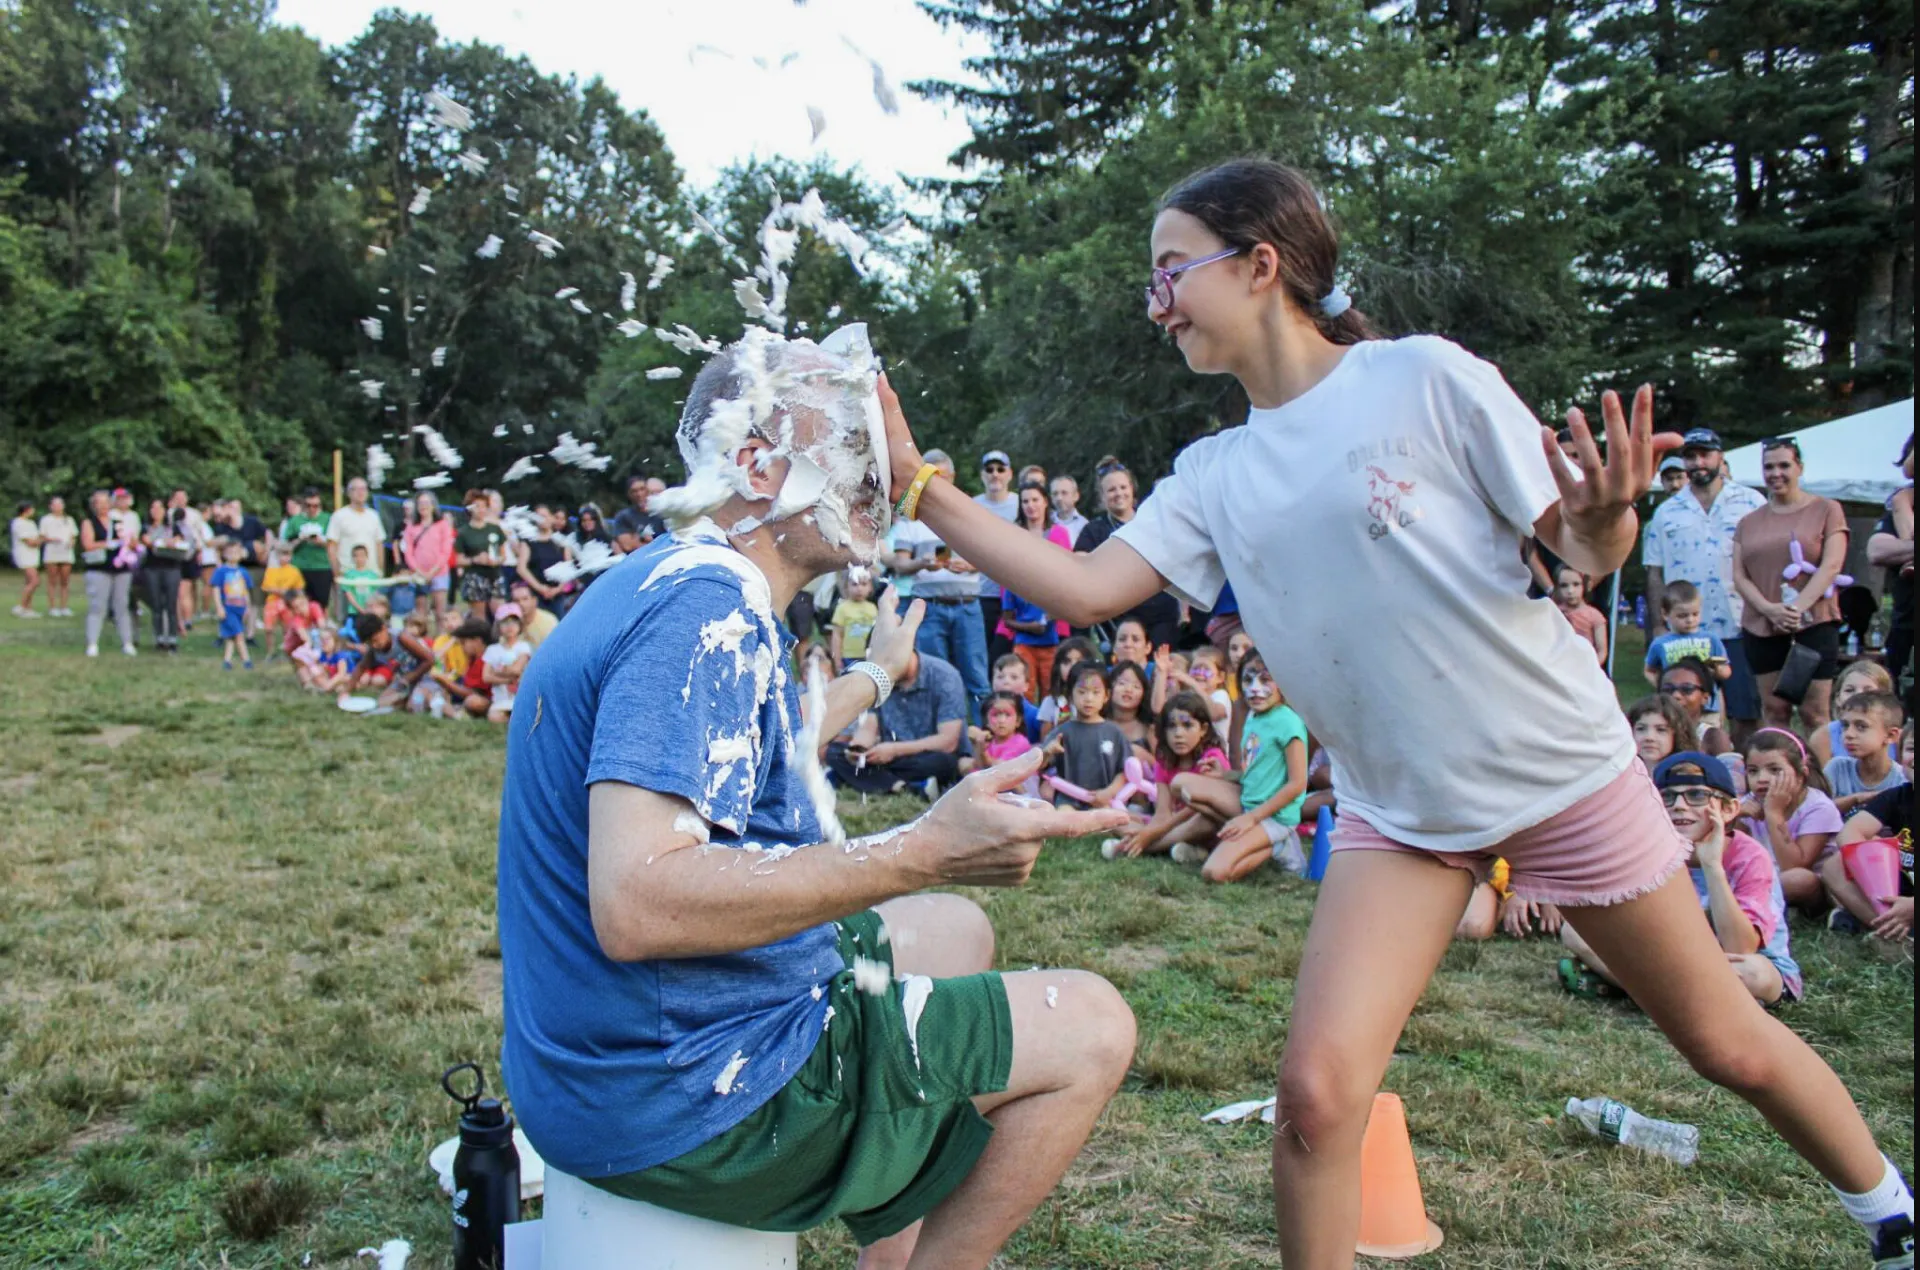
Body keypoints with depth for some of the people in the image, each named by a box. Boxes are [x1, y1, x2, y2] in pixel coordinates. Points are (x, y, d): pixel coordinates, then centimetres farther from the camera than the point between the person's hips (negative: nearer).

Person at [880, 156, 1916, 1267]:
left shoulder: (1423, 375, -12)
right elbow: (1083, 589, -6)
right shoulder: (1216, 476, 2)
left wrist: (1601, 520, -33)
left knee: (1729, 1046, 13)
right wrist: (919, 485, -11)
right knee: (1317, 1093, -12)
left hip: (1561, 769, -3)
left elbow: (1587, 548, -9)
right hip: (1397, 807, 3)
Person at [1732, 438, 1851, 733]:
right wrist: (1770, 609, -11)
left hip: (1813, 625, -3)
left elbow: (1831, 566, -5)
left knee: (1815, 714, -4)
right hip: (1762, 628, 3)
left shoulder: (1826, 510, 5)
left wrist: (1798, 607, -17)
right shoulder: (1749, 522, 15)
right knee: (1774, 712, 5)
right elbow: (1739, 576, 6)